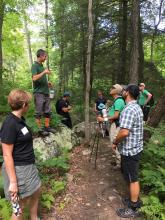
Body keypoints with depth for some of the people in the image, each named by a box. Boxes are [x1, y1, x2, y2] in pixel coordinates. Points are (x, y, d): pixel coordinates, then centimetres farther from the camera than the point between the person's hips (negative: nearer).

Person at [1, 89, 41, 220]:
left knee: (36, 193, 24)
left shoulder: (20, 119, 3)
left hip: (28, 166, 9)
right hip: (18, 169, -9)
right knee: (20, 205, 9)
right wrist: (13, 182, -21)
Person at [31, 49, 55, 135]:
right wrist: (44, 72, -20)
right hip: (39, 92, -8)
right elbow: (34, 78, -22)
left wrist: (47, 83, 11)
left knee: (47, 111, 11)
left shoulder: (42, 66, 16)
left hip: (46, 92, 8)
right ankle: (40, 129, 7)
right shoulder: (35, 66, -8)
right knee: (39, 112, -1)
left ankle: (47, 127, 20)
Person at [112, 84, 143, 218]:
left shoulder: (128, 109, -25)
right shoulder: (137, 107, 8)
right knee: (133, 177, 23)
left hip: (129, 150, -9)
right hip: (136, 147, 10)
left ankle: (133, 208, 23)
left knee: (132, 179, 6)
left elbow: (124, 132, -33)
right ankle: (135, 200, 40)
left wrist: (115, 142, -15)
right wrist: (119, 140, 20)